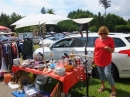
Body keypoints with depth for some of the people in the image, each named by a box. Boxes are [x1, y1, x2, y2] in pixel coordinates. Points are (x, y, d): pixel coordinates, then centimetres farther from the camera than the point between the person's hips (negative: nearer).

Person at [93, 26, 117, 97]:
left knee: (108, 75, -11)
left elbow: (112, 50, -6)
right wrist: (93, 58, 13)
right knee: (101, 74, 16)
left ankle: (114, 91, 3)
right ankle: (103, 86, 35)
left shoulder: (110, 39, -7)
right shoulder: (97, 40, 4)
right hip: (98, 61, 5)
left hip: (107, 61, -4)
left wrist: (108, 48, -27)